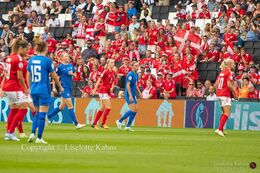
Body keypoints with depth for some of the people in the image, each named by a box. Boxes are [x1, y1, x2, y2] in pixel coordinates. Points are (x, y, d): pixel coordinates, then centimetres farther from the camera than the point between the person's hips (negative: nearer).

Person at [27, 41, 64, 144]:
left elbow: (28, 76, 11)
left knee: (37, 113, 18)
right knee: (42, 114, -1)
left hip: (34, 90, 5)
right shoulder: (47, 60, -9)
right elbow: (54, 76, -2)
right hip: (44, 91, -5)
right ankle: (39, 138, -1)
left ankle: (33, 133, 3)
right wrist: (60, 87, 12)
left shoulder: (31, 60, 6)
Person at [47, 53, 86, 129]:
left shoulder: (71, 65, 10)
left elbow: (75, 75, 17)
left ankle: (48, 117, 27)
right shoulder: (60, 67, -6)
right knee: (70, 105, -10)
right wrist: (54, 87, -6)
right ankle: (76, 124, -11)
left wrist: (72, 74, -5)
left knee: (62, 107, 13)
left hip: (69, 88, 7)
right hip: (64, 88, -7)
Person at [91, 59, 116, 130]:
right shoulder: (105, 72, -13)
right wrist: (95, 90, -20)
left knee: (102, 108, 10)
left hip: (107, 92, 8)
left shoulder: (113, 73, 9)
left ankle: (94, 124, 16)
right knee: (108, 107, -12)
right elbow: (99, 80, -14)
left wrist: (112, 88, -1)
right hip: (103, 91, -8)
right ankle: (103, 123, -3)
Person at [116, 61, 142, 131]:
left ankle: (128, 126, 9)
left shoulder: (136, 74, 13)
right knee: (133, 110, -14)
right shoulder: (130, 74, -15)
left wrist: (139, 92, 17)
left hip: (133, 95, 9)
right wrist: (130, 95, -27)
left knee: (135, 111, 4)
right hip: (129, 95, -9)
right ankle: (120, 121, -1)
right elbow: (128, 85, -21)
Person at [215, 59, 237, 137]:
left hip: (220, 94, 9)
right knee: (227, 113, -10)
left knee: (224, 112, 19)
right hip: (225, 95, -9)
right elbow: (229, 85, -19)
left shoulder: (221, 72, 15)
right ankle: (219, 129, -21)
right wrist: (235, 92, -8)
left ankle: (221, 130, 20)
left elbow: (216, 84, 17)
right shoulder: (229, 72, -10)